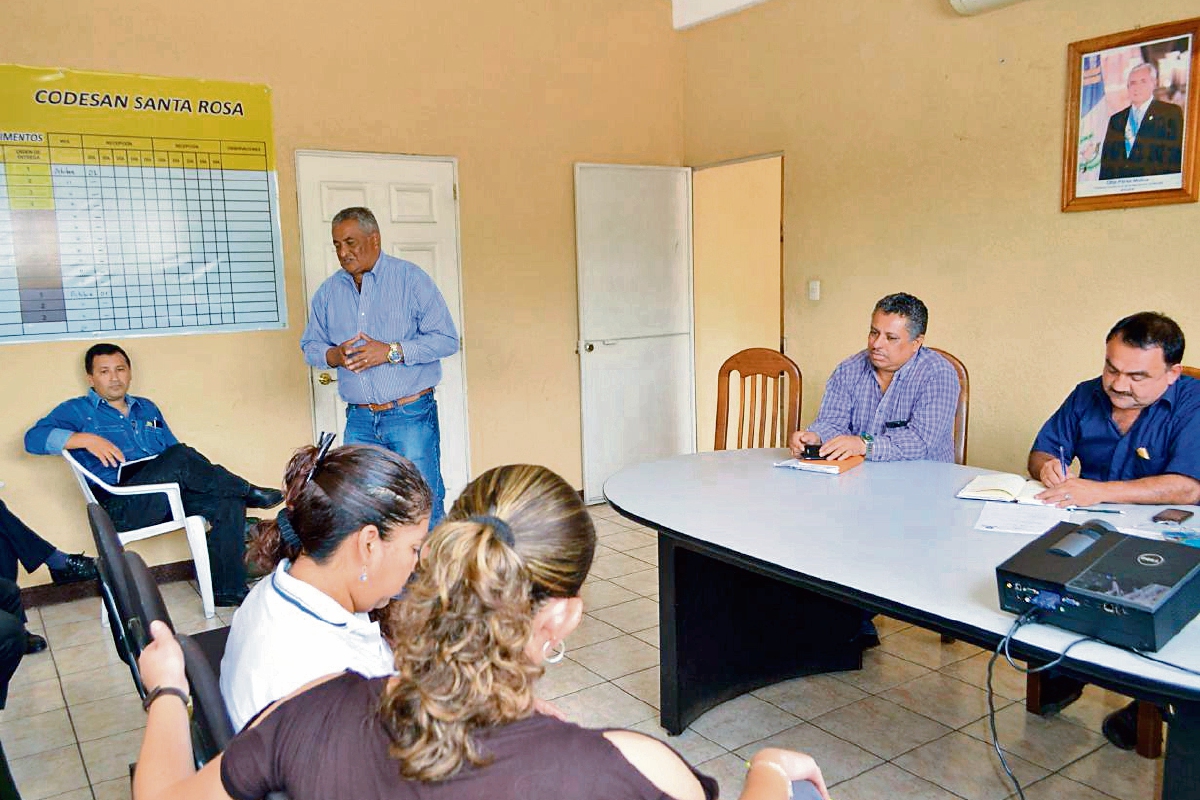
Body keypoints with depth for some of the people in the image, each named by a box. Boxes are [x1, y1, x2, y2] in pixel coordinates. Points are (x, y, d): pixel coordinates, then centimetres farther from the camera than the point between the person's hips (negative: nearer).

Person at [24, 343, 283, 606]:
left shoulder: (147, 408, 28)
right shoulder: (78, 410, 12)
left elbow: (172, 451, 27)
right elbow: (34, 438, -4)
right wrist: (87, 439, -20)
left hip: (172, 493, 6)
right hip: (122, 506, -6)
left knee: (228, 501, -22)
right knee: (180, 457, -33)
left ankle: (228, 590, -16)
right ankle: (249, 492, -13)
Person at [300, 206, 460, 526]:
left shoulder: (410, 278, -3)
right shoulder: (328, 291, 12)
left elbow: (446, 339, -8)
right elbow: (310, 346, 17)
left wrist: (391, 352, -18)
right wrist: (334, 355, -7)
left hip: (410, 415, -4)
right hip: (359, 419, 5)